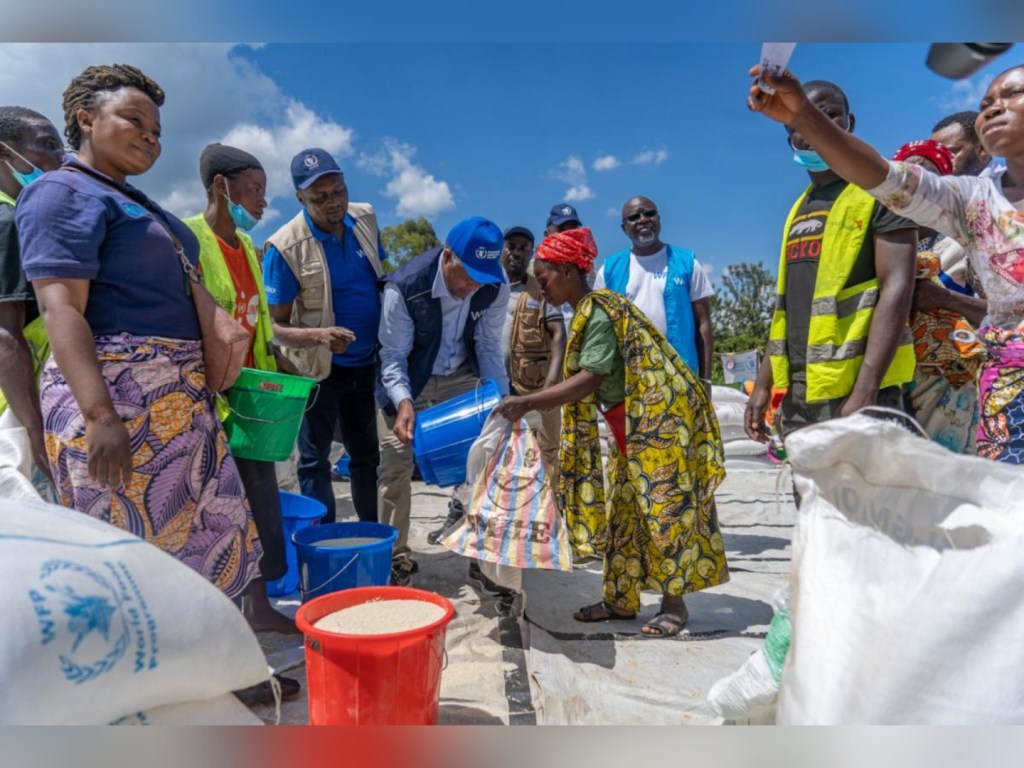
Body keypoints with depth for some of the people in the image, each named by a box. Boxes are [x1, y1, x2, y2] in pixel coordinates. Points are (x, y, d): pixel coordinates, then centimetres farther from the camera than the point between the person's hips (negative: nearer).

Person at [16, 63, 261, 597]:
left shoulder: (135, 202, 21)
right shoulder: (64, 192, -7)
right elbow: (60, 308, -18)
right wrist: (100, 414, -28)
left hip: (177, 399, 9)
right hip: (115, 396, -9)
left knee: (186, 544, 14)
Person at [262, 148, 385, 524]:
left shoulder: (365, 218, -3)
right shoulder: (284, 247, -18)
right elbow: (274, 326, -15)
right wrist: (318, 335, -34)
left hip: (366, 364, 5)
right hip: (318, 369, -5)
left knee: (366, 454, 16)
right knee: (315, 459, 5)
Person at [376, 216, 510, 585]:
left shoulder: (495, 287, -20)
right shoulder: (404, 287, -30)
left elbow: (488, 346, -9)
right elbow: (393, 356, -23)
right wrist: (404, 402, -39)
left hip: (460, 376, 3)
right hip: (408, 380, -3)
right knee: (395, 467, -1)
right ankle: (396, 556, 15)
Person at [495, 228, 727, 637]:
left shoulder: (598, 312, -19)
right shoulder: (587, 312, 10)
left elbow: (589, 379, -27)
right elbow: (582, 379, 10)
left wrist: (527, 403, -28)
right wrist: (529, 405, 9)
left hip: (658, 414, -10)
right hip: (633, 420, 10)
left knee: (662, 506, -3)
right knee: (625, 507, 12)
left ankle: (674, 603, 10)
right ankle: (622, 598, 21)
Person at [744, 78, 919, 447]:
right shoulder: (799, 210, 17)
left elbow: (897, 289, -13)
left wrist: (864, 392, -22)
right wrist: (764, 382, 12)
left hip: (854, 389, -6)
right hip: (796, 395, 7)